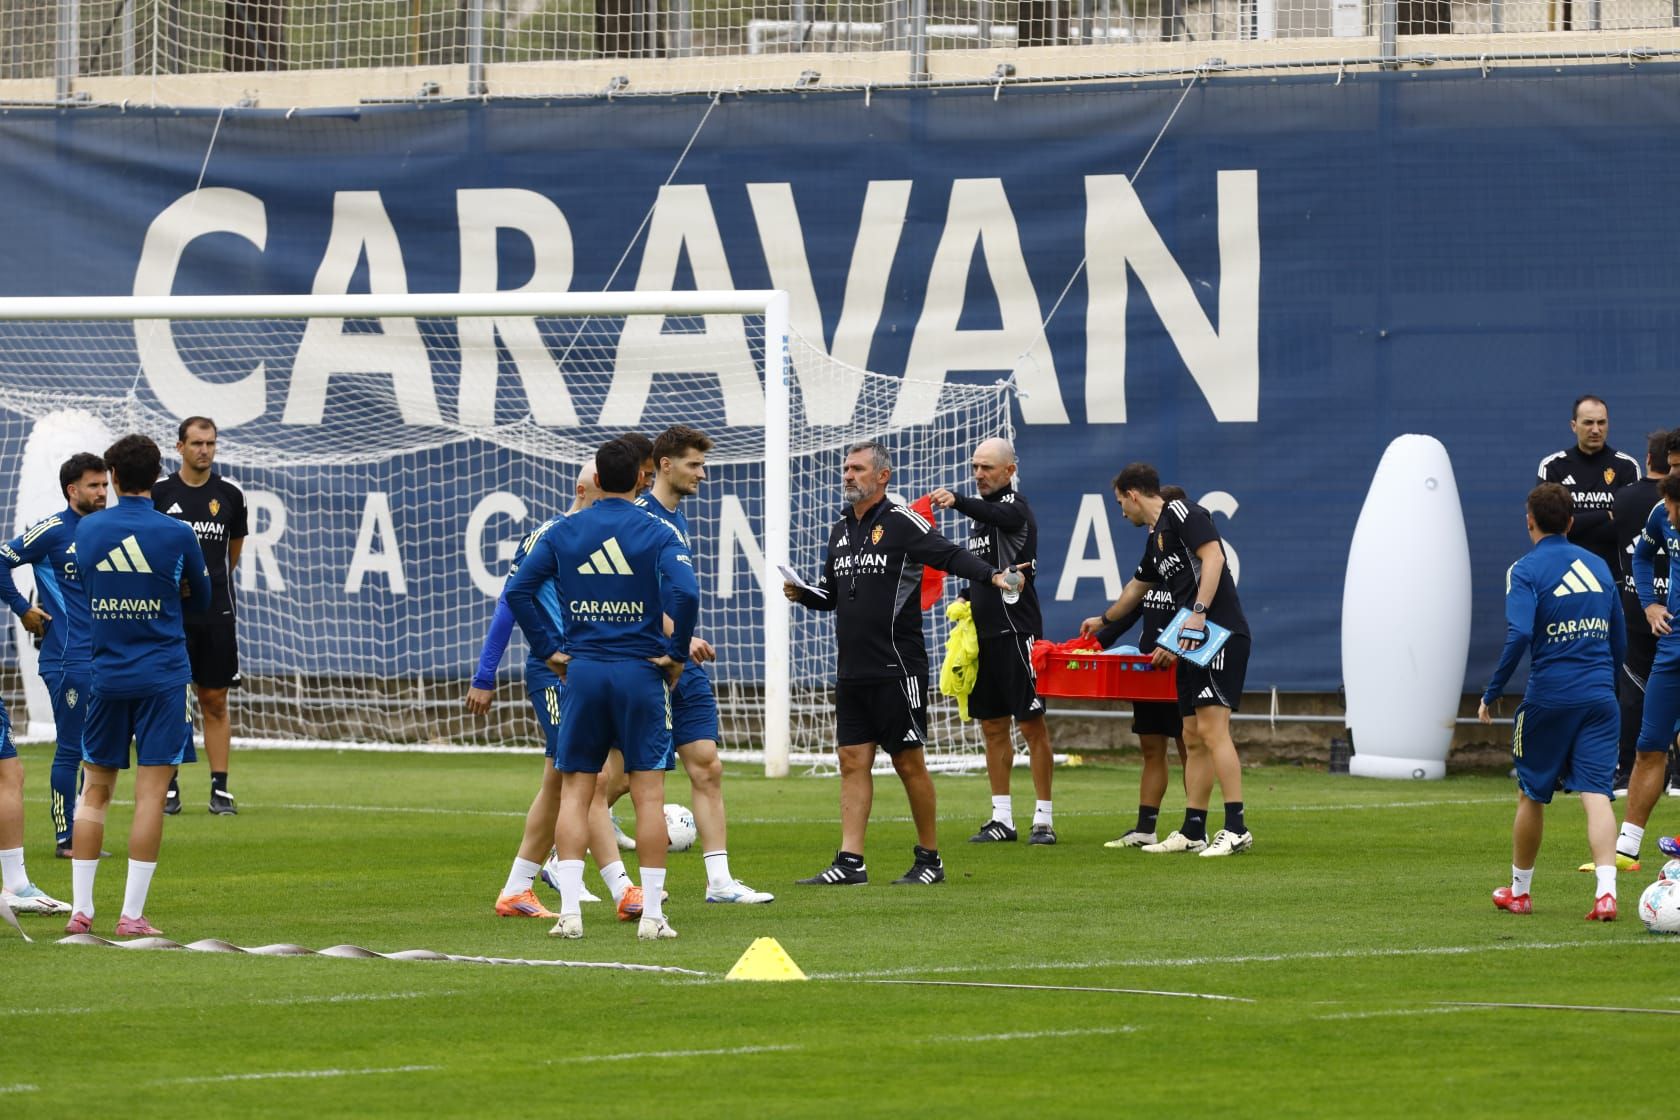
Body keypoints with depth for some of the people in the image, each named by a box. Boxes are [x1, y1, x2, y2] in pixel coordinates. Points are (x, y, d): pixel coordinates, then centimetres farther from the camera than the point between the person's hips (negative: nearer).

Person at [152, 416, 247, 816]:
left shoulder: (230, 496, 6)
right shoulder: (160, 494, -1)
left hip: (216, 615, 2)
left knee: (215, 702, 3)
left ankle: (220, 788, 4)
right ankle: (169, 787, 6)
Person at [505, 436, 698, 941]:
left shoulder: (563, 533, 5)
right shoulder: (657, 534, -4)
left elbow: (518, 590, 1)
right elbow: (684, 592, -19)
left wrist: (550, 649, 6)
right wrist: (676, 653, -7)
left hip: (582, 670, 2)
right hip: (641, 672, -2)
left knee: (575, 790, 7)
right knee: (648, 792, 1)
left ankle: (569, 911, -2)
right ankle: (652, 914, -1)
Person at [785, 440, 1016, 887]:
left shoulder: (902, 522, -7)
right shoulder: (840, 530, 15)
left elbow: (950, 556, -18)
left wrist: (991, 575, -35)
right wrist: (802, 593, 4)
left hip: (897, 668, -7)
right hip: (852, 671, 7)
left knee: (909, 762, -1)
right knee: (853, 761, 3)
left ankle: (929, 858, 10)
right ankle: (849, 862, 2)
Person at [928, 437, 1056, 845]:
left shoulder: (1015, 507, -8)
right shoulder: (982, 516, 18)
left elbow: (995, 514, -33)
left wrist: (958, 502, -51)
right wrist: (967, 601, 8)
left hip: (1017, 630, -9)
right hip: (984, 634, 9)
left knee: (1032, 723, -6)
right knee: (992, 726, 10)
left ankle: (1044, 819, -3)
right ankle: (1002, 819, 15)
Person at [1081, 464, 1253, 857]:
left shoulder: (1181, 512, -4)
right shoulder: (1155, 537, 24)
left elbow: (1212, 556, -17)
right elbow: (1137, 588, 42)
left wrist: (1198, 612, -25)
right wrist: (1103, 620, 58)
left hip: (1219, 632, -10)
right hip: (1192, 643, 10)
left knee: (1212, 728, -17)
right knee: (1195, 741, 8)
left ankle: (1236, 828, -20)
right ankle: (1193, 832, 10)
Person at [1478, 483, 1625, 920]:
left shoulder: (1526, 571, -6)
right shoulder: (1598, 566, 12)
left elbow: (1519, 635, -19)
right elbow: (1619, 641, 17)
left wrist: (1492, 694, -11)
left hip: (1548, 699, -3)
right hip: (1599, 696, 3)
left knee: (1532, 794, 13)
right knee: (1596, 793, -4)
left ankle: (1519, 891, 26)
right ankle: (1606, 892, -21)